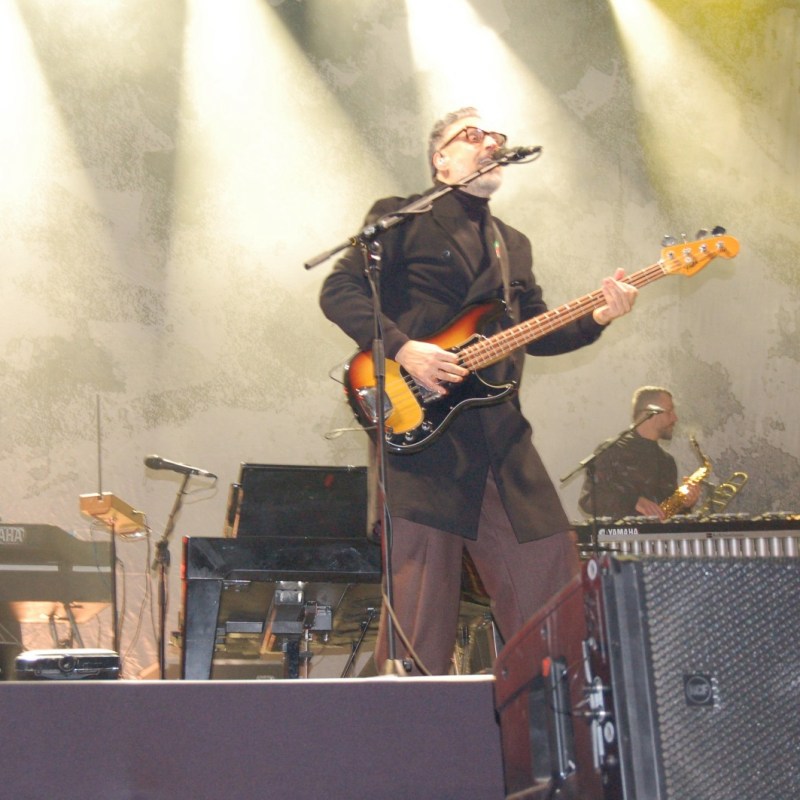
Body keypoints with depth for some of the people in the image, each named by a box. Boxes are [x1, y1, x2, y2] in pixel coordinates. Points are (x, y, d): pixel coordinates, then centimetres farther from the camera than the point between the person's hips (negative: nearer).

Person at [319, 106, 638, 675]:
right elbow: (340, 290, -4)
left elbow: (538, 333, 20)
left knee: (551, 577, 2)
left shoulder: (513, 244, 25)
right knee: (420, 593, -8)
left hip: (500, 434, 6)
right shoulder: (402, 218, 5)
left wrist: (597, 318, 2)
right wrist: (401, 348, -16)